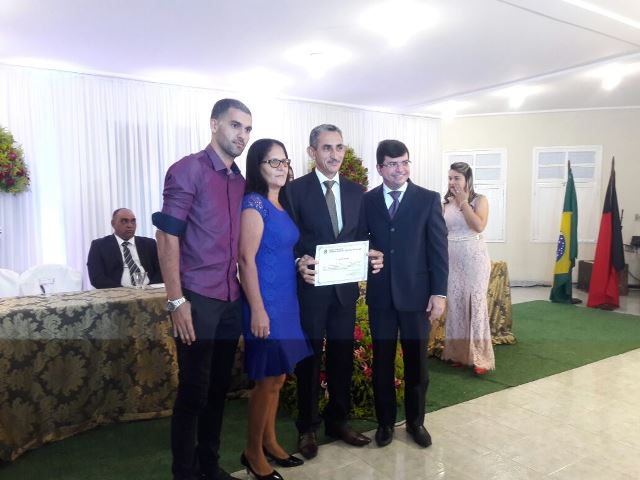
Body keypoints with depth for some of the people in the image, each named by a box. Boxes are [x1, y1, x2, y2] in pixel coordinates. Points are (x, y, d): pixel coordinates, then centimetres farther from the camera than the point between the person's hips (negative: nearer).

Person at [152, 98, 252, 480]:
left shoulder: (241, 181, 12)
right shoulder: (187, 170, -7)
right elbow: (167, 237, -11)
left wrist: (244, 293, 9)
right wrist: (177, 300, -16)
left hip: (231, 299, 6)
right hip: (197, 299, -6)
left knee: (219, 388, 15)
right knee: (193, 391, 3)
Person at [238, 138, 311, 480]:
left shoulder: (281, 205, 12)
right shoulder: (253, 204, -13)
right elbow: (246, 259, -18)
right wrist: (257, 310, -20)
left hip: (287, 301, 8)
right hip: (266, 302, -8)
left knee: (278, 377, 16)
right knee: (267, 379, 1)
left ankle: (269, 442, 32)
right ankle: (252, 452, 19)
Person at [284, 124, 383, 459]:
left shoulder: (355, 191, 9)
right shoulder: (295, 190, -5)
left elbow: (360, 238, 11)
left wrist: (372, 256, -9)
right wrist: (299, 262, -26)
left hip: (346, 287, 5)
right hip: (310, 287, -4)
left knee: (342, 356, 15)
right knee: (309, 357, 8)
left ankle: (338, 421, 32)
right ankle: (307, 428, 25)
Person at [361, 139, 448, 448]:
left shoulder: (428, 200, -1)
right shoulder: (367, 201, 4)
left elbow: (438, 248, -3)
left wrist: (439, 292, -8)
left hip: (417, 293, -1)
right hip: (380, 295, 1)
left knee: (416, 362, 12)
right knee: (382, 362, 11)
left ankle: (416, 421, 31)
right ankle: (385, 421, 30)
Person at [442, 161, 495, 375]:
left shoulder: (479, 200, -2)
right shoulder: (446, 202, 9)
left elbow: (479, 226, -18)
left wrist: (463, 202, -14)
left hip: (474, 257, -4)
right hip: (451, 258, 4)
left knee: (475, 303, -4)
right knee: (455, 303, 6)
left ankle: (480, 357, 3)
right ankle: (458, 352, 17)